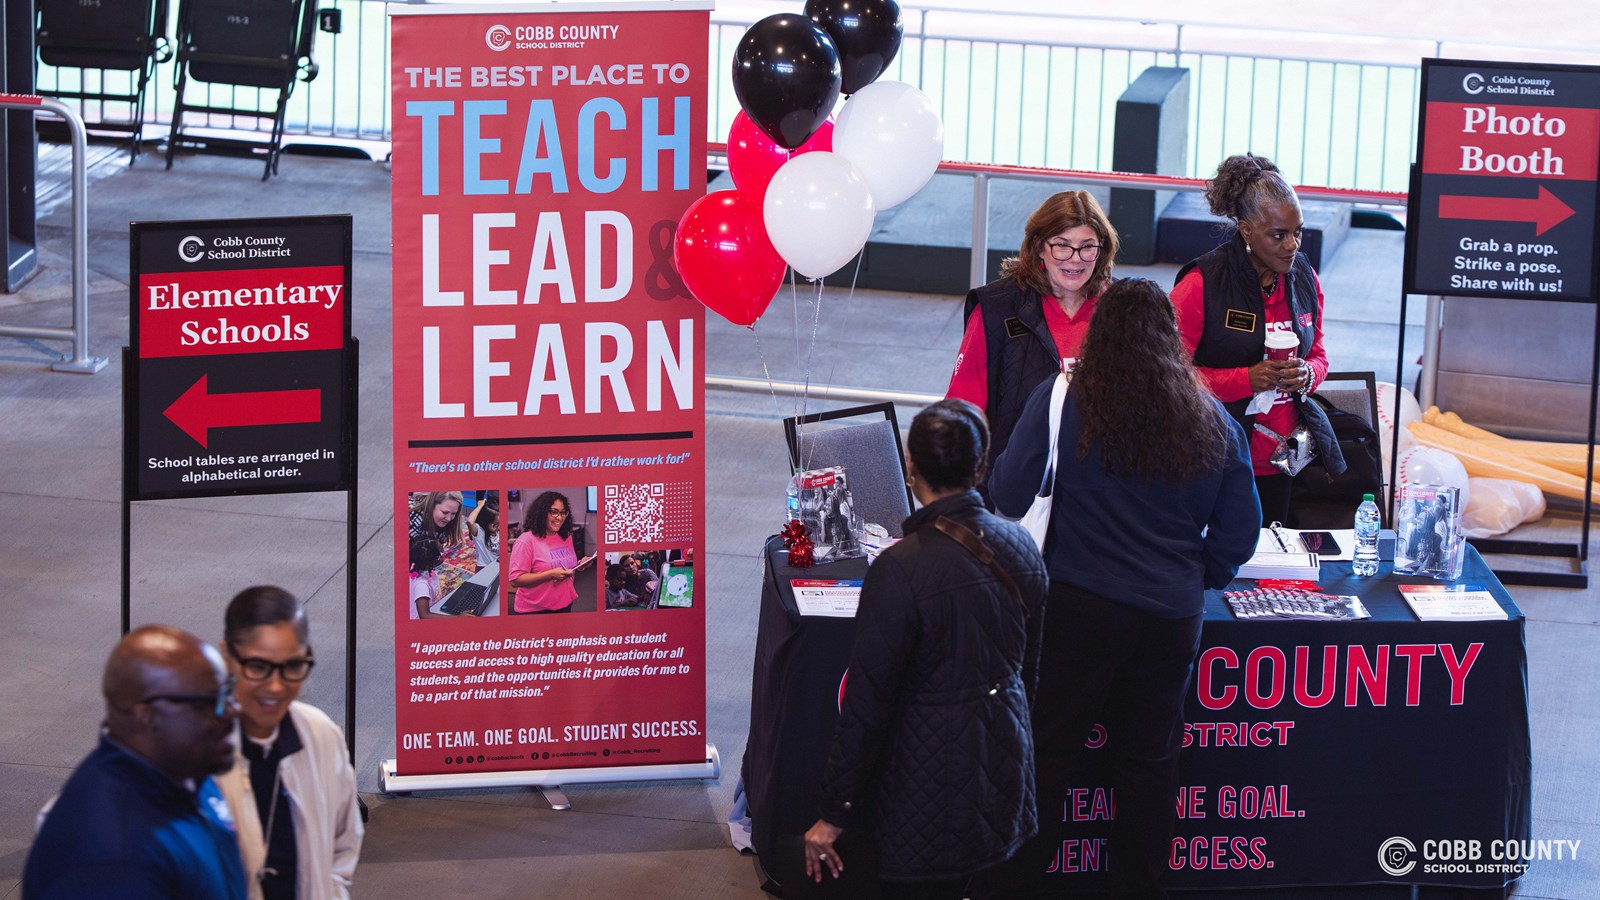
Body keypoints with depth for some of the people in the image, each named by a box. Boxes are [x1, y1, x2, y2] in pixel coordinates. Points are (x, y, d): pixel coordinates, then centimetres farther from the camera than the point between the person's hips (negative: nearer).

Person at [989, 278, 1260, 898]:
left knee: (1049, 749, 4)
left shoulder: (1063, 403, -6)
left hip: (1079, 607, -3)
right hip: (1173, 615, 3)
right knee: (1149, 760, 12)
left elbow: (1009, 496, -4)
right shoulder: (1214, 422, 4)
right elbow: (1240, 534, 8)